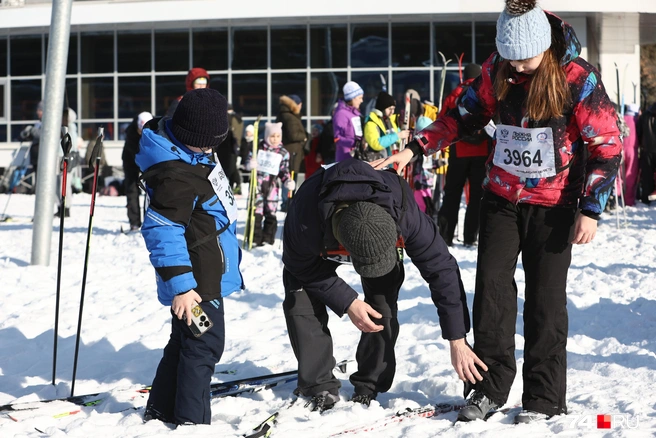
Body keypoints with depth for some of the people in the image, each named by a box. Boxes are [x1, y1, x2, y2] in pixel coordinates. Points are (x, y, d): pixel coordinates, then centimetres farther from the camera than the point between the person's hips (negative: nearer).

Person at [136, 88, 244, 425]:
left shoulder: (195, 151, 4)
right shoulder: (176, 175, -28)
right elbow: (163, 232, -28)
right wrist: (179, 285, -28)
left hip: (207, 273, 11)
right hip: (197, 281, -11)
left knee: (185, 342, 19)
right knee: (204, 346, -5)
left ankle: (160, 411, 31)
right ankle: (192, 421, 3)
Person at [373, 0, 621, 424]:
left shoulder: (578, 77, -16)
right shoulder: (497, 70, -3)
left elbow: (607, 145, -13)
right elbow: (464, 115, 12)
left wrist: (591, 210, -18)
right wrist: (414, 148, 3)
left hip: (553, 205, -4)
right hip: (502, 197, 4)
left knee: (546, 297, -1)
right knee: (491, 286, 0)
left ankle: (544, 397, 7)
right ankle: (491, 386, 8)